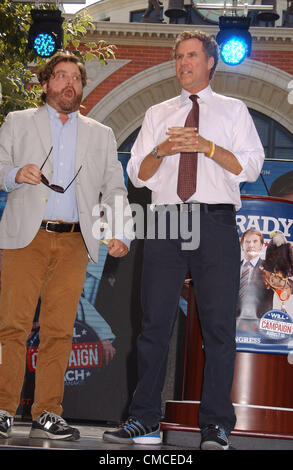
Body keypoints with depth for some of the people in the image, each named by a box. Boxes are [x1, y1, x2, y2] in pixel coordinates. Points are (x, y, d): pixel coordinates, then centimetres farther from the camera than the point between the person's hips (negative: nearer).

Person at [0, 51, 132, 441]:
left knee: (59, 330, -2)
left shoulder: (101, 135, 20)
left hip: (74, 243, 2)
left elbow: (114, 189, 15)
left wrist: (120, 234, -1)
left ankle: (47, 414, 2)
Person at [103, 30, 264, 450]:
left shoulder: (234, 111, 13)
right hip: (166, 222, 2)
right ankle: (144, 422, 5)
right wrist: (162, 150, -6)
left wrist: (207, 147, -12)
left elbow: (251, 166, 0)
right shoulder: (157, 114, 20)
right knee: (155, 321, 0)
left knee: (219, 324, -4)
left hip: (216, 222, -2)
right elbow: (137, 174, 13)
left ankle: (215, 426, -1)